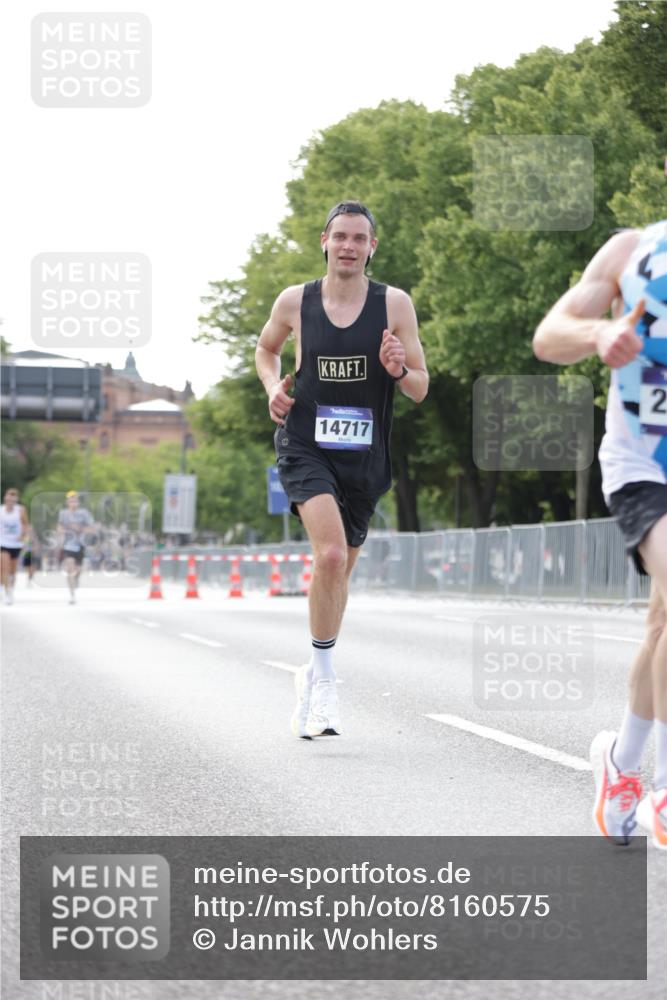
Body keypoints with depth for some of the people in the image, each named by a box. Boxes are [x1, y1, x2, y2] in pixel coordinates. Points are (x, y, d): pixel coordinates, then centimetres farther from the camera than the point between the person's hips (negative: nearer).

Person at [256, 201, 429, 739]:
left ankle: (313, 675, 35)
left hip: (364, 455, 2)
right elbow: (266, 348, 21)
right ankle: (324, 679, -14)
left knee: (340, 568, 14)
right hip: (306, 447, -2)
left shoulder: (395, 304, -2)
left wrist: (397, 370, -20)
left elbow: (421, 388, 2)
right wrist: (274, 386, 1)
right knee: (331, 553, -24)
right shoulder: (295, 301, 0)